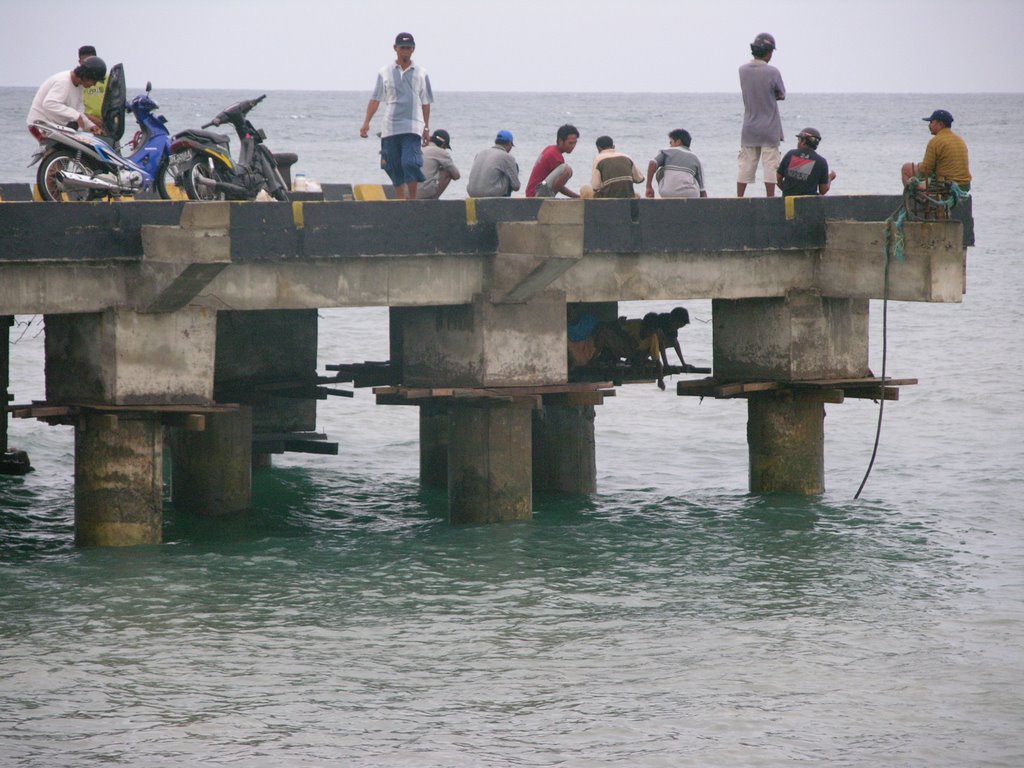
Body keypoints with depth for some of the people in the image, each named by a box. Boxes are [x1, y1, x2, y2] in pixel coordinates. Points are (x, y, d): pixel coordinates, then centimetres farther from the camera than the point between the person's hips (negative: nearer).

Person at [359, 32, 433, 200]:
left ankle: (412, 200, -11)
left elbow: (425, 103, 13)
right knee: (394, 167, 4)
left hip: (412, 128, -2)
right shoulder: (385, 72, 9)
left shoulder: (421, 73, 9)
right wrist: (366, 122, 1)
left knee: (410, 163, -17)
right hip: (390, 128, 2)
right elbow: (375, 99, 10)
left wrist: (426, 128, 10)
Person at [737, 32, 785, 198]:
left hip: (749, 127, 4)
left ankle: (739, 198, 9)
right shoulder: (772, 72, -15)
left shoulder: (743, 70, -1)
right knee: (770, 165, 1)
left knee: (746, 165, 8)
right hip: (770, 128, -4)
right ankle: (770, 199, 1)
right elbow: (781, 95, -3)